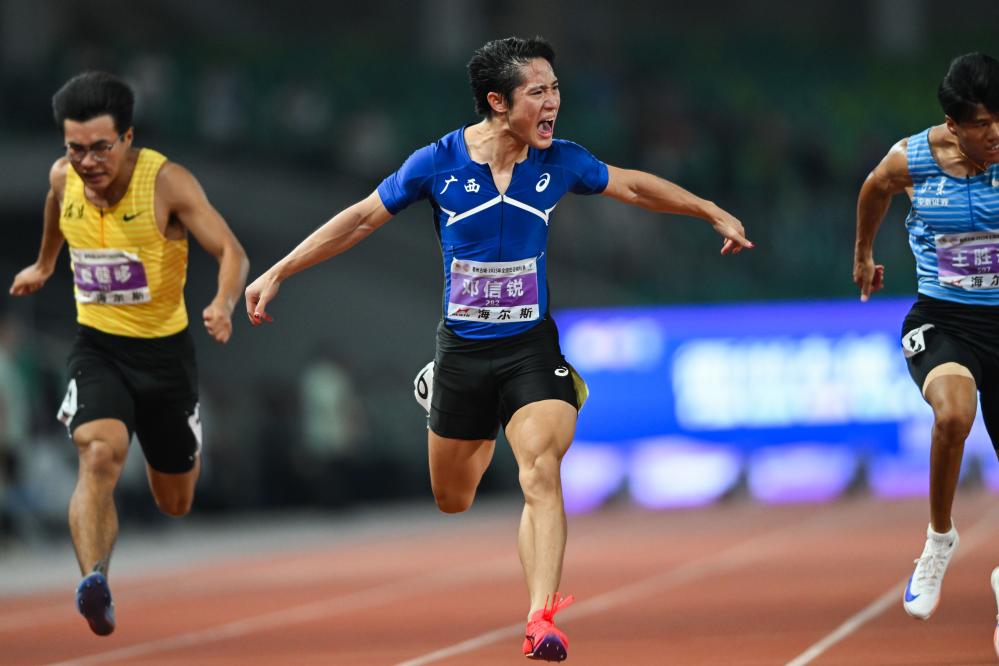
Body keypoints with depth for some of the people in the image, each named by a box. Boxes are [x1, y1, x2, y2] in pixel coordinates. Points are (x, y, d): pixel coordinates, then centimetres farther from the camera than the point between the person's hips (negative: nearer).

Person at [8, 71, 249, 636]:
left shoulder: (167, 183, -20)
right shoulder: (64, 177, -7)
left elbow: (232, 252, -26)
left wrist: (224, 304, -46)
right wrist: (45, 264, 38)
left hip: (164, 350, -1)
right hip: (98, 347, 1)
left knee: (176, 504, 15)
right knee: (100, 453, -30)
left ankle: (190, 454, 52)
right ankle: (95, 583, -44)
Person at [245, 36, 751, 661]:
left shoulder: (559, 162, -5)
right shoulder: (438, 163, -10)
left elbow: (631, 185, 14)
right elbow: (363, 218, 0)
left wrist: (714, 212, 19)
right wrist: (277, 273, 1)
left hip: (531, 347, 0)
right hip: (462, 349, 0)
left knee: (542, 470, -23)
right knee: (451, 503, 12)